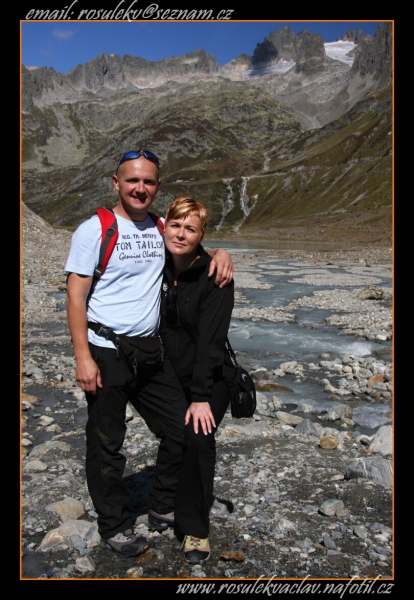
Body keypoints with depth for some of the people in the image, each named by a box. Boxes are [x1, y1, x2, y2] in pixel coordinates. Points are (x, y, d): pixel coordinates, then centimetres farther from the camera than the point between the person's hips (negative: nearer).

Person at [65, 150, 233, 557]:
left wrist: (221, 254, -1)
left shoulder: (161, 230, 8)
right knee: (106, 446, 8)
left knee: (182, 431, 13)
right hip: (106, 355, -6)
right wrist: (83, 357, -16)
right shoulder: (94, 230, -8)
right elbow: (75, 296, -10)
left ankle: (162, 506, 37)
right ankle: (113, 527, 30)